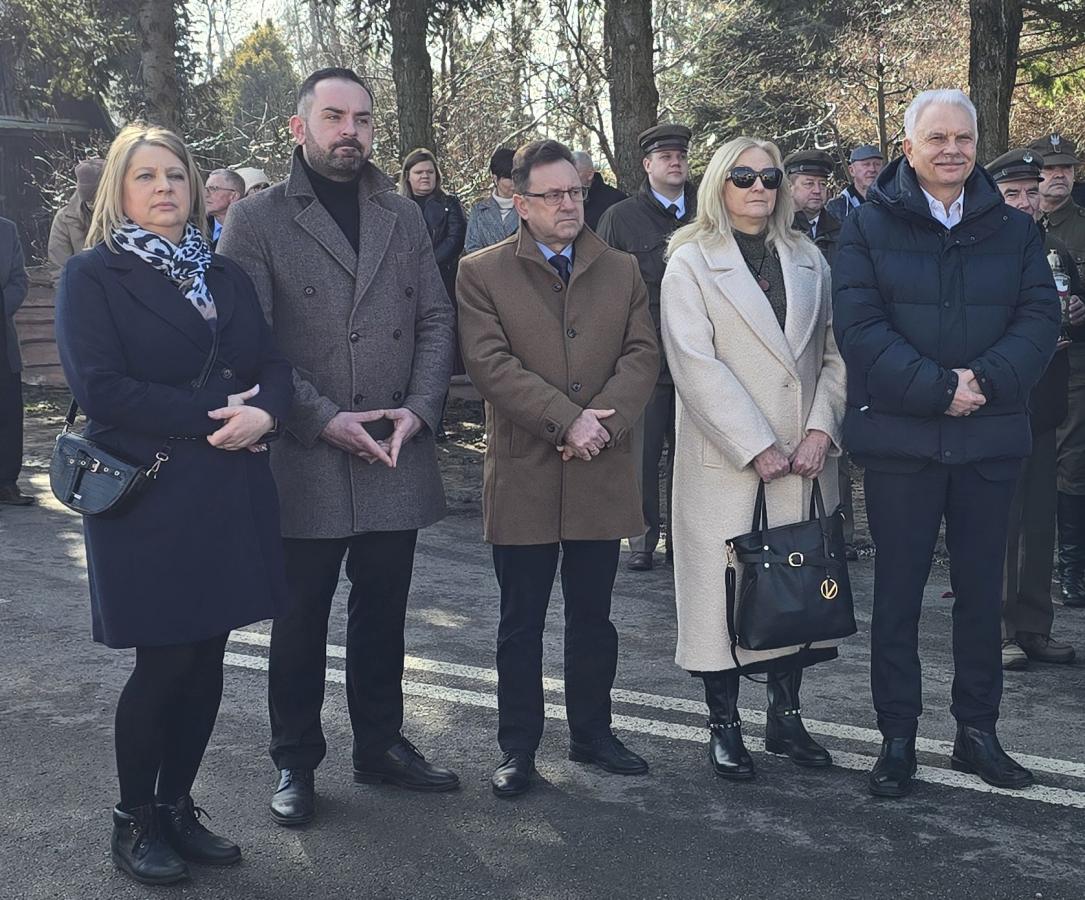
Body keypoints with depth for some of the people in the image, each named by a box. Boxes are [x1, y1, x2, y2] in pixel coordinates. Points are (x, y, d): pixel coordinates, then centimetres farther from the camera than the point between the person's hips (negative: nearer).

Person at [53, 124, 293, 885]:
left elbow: (274, 366, 7)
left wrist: (263, 412, -16)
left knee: (206, 659, 9)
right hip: (148, 497, -5)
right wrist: (212, 415, -18)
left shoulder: (226, 276, 13)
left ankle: (178, 806, 24)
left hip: (229, 494, 5)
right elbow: (100, 388, -16)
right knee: (164, 662, 0)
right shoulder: (93, 277, -4)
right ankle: (134, 821, 18)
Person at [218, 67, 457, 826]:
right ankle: (296, 761, 22)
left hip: (396, 455, 4)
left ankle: (382, 743, 29)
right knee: (301, 618, 7)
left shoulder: (404, 216, 11)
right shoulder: (256, 220, -3)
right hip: (304, 461, -4)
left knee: (383, 612, 14)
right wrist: (326, 420, -15)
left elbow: (436, 318, 9)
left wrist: (419, 409, -7)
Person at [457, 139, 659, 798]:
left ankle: (593, 732, 28)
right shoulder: (482, 273, 0)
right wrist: (566, 421, -19)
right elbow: (492, 364, -11)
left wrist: (603, 423, -16)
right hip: (524, 473, -3)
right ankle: (519, 748, 18)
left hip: (602, 472, 3)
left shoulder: (622, 271, 10)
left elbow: (642, 355, 1)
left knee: (593, 615, 14)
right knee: (522, 621, 7)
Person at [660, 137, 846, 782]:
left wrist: (821, 429, -6)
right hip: (725, 461, -4)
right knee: (723, 588, 0)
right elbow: (695, 364, -10)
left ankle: (786, 715, 20)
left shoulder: (808, 260, 14)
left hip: (804, 458, 4)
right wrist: (757, 448, -14)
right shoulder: (691, 261, -1)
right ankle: (724, 725, 12)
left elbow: (833, 351, 9)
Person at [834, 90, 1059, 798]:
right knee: (898, 590, 5)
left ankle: (978, 731, 24)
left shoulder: (1014, 229, 8)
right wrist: (938, 388, -18)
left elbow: (1040, 317, -1)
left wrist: (985, 380, -18)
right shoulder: (869, 227, 0)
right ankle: (898, 739, 15)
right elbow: (859, 328, -10)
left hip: (991, 437, 3)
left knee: (982, 588, 11)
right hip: (900, 438, -2)